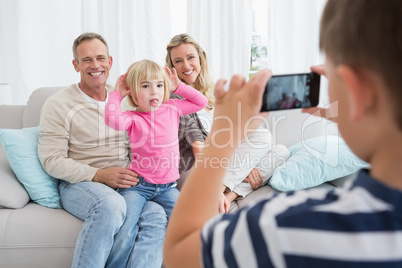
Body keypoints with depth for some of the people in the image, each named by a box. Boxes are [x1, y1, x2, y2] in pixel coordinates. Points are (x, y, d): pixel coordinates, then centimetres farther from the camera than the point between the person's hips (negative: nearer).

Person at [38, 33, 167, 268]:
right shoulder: (58, 104, 2)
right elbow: (51, 160, -5)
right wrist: (99, 175, -17)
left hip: (126, 185, 4)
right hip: (79, 185, -3)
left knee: (156, 215, -28)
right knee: (111, 203, -37)